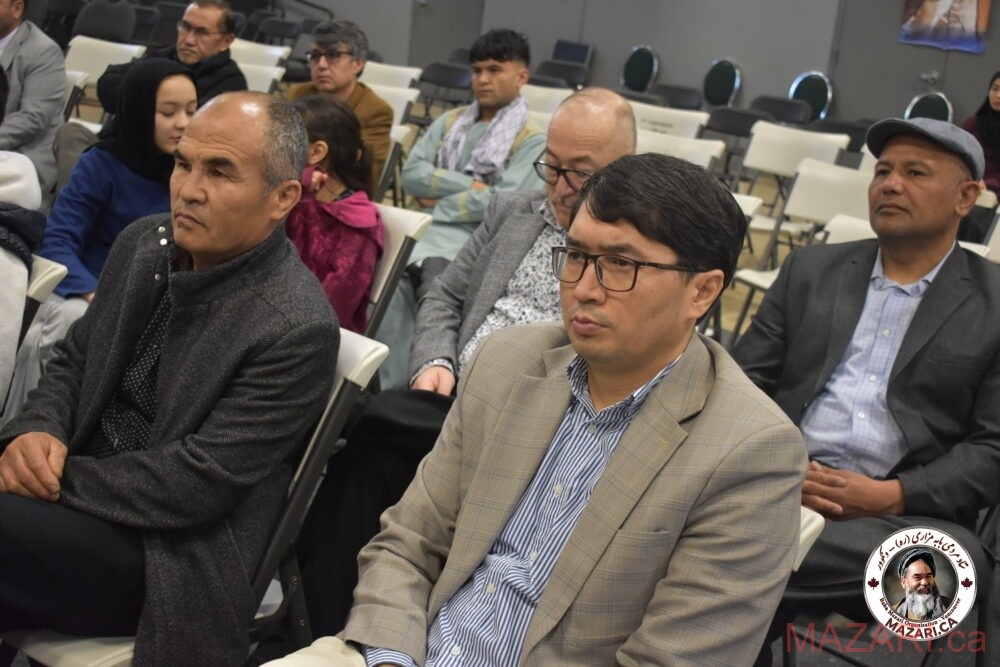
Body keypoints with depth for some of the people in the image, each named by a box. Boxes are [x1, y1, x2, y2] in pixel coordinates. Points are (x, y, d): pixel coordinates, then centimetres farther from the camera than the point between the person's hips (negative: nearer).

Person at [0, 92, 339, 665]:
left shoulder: (297, 329, -19)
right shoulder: (144, 243, 4)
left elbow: (199, 483, -20)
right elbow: (73, 362, 12)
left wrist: (56, 478, -17)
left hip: (168, 553, -7)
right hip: (82, 496, 7)